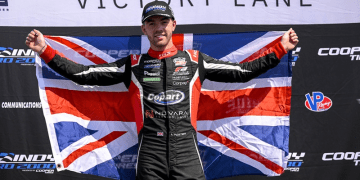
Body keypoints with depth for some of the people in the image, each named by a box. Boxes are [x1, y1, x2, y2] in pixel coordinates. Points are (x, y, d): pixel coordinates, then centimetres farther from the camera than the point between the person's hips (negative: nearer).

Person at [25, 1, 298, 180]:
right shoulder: (133, 64, 12)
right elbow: (82, 74, 11)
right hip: (150, 155, 0)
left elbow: (242, 71, 16)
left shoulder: (195, 60, 14)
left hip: (187, 153, 0)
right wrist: (45, 50, 6)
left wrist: (279, 50, 12)